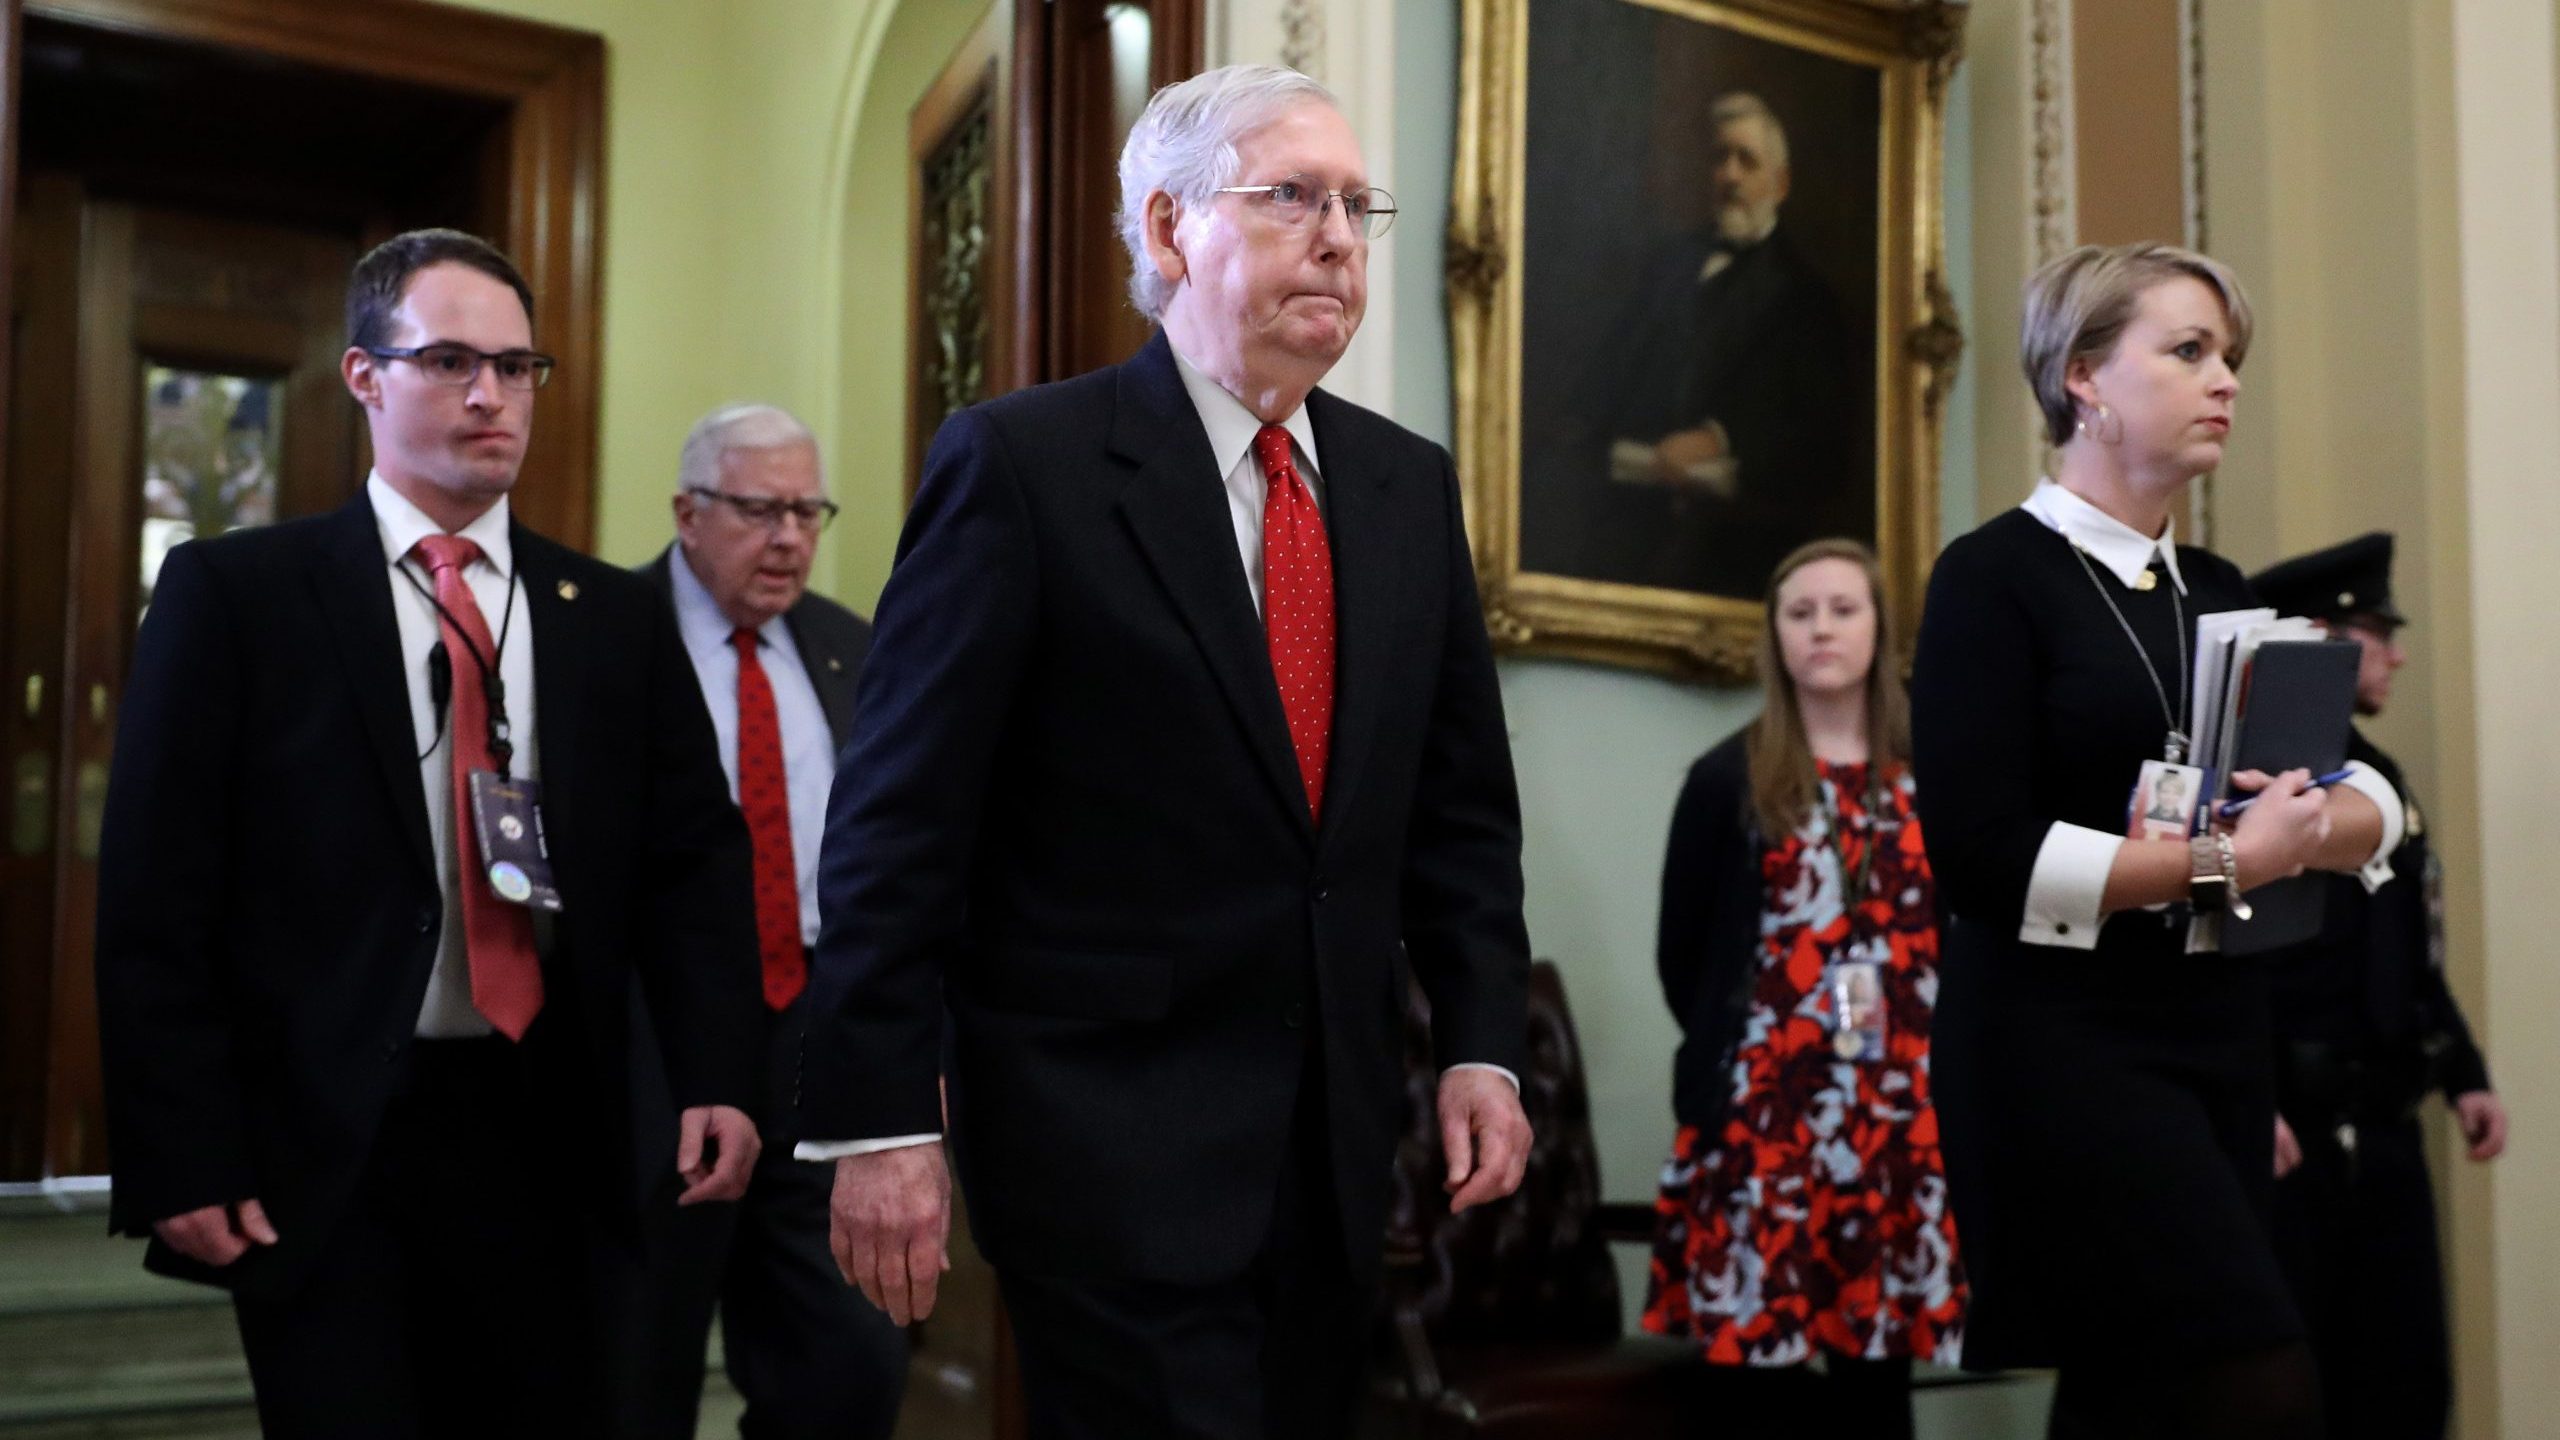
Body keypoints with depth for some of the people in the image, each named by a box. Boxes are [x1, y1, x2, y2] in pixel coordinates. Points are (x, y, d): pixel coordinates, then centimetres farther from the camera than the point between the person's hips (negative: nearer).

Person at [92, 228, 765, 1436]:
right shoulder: (234, 591, -1)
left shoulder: (617, 615, 8)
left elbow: (694, 862, 7)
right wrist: (183, 1159, -9)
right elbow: (157, 894, -4)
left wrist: (717, 1079, -5)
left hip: (542, 1128, 3)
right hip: (322, 1146, -3)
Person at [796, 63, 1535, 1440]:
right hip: (1109, 1133, -5)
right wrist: (879, 1121, -13)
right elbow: (899, 818, -11)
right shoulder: (1020, 461, -9)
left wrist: (1482, 1041, 4)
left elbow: (1460, 801, 12)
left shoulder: (1409, 483, 8)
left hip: (1338, 1140, 6)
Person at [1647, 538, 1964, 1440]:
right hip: (1761, 1113, -2)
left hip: (1906, 1114, 2)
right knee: (1756, 1366, -2)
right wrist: (1734, 1057, 2)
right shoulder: (1729, 777, 4)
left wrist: (1939, 1053, 1)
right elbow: (1682, 955, 5)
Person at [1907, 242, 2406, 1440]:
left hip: (2216, 1034, 7)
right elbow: (1984, 855, -16)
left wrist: (2307, 822, -11)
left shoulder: (2219, 595, 15)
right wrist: (2224, 861, -15)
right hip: (2057, 1038, -7)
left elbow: (2374, 805, 11)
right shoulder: (1994, 577, -6)